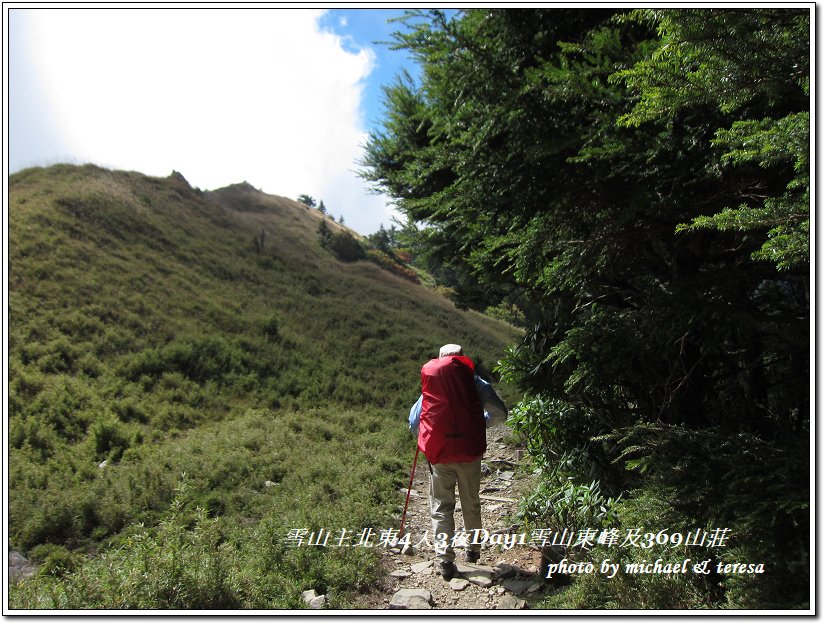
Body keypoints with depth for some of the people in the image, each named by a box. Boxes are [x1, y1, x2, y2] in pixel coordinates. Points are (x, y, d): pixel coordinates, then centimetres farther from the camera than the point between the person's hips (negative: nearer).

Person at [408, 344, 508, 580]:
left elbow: (413, 423, 3)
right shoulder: (476, 383, -1)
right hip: (470, 452, 1)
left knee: (441, 507, 10)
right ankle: (473, 549, 35)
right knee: (471, 503, 19)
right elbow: (501, 413, 4)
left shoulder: (430, 385, 2)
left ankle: (445, 559, 6)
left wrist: (428, 440, 21)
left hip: (439, 455, 0)